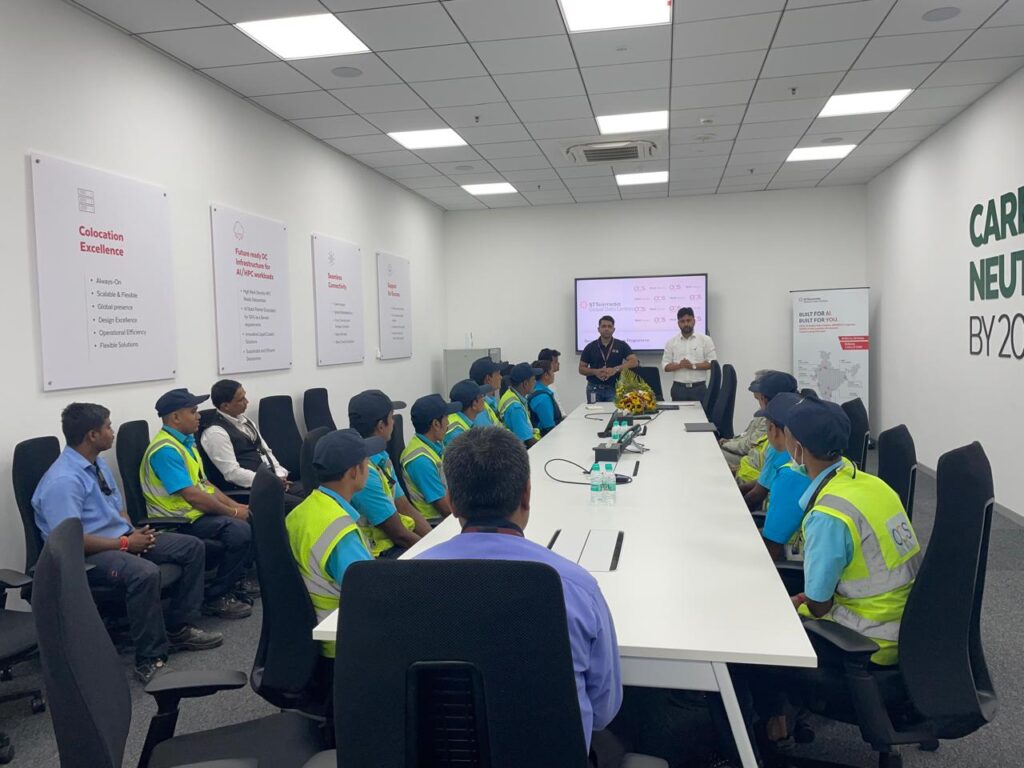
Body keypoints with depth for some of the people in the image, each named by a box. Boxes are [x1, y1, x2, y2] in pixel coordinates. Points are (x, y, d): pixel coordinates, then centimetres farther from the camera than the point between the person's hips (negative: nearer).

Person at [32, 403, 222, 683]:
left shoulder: (99, 464, 9)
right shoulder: (63, 481, -21)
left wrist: (133, 532, -4)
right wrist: (126, 543, -19)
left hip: (122, 538, 10)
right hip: (86, 556, -10)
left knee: (192, 547, 0)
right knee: (145, 572, -37)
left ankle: (179, 628, 7)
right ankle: (150, 658, -23)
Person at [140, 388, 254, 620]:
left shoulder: (186, 441, 12)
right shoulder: (165, 450, -20)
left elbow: (204, 483, 15)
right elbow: (192, 496, -25)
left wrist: (235, 505, 4)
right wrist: (232, 512, -16)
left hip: (200, 509, 10)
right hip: (180, 520, -10)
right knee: (239, 530, -27)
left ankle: (234, 578, 18)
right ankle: (215, 596, -11)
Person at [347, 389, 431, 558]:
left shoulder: (382, 458, 4)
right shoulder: (363, 473, -24)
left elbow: (406, 508, 8)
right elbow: (400, 535, -18)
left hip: (391, 542, 9)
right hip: (378, 555, -8)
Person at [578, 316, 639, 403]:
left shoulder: (621, 345, 3)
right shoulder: (590, 347, 5)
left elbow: (634, 361, -8)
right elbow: (581, 369, 6)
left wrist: (616, 369, -20)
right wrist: (595, 372, -14)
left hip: (614, 388, -1)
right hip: (594, 388, 1)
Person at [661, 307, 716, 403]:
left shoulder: (705, 340, 3)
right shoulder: (671, 342, 7)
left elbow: (712, 363, -1)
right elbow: (665, 366, 4)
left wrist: (693, 366, -15)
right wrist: (679, 365, -15)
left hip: (699, 388, -1)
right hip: (679, 388, 1)